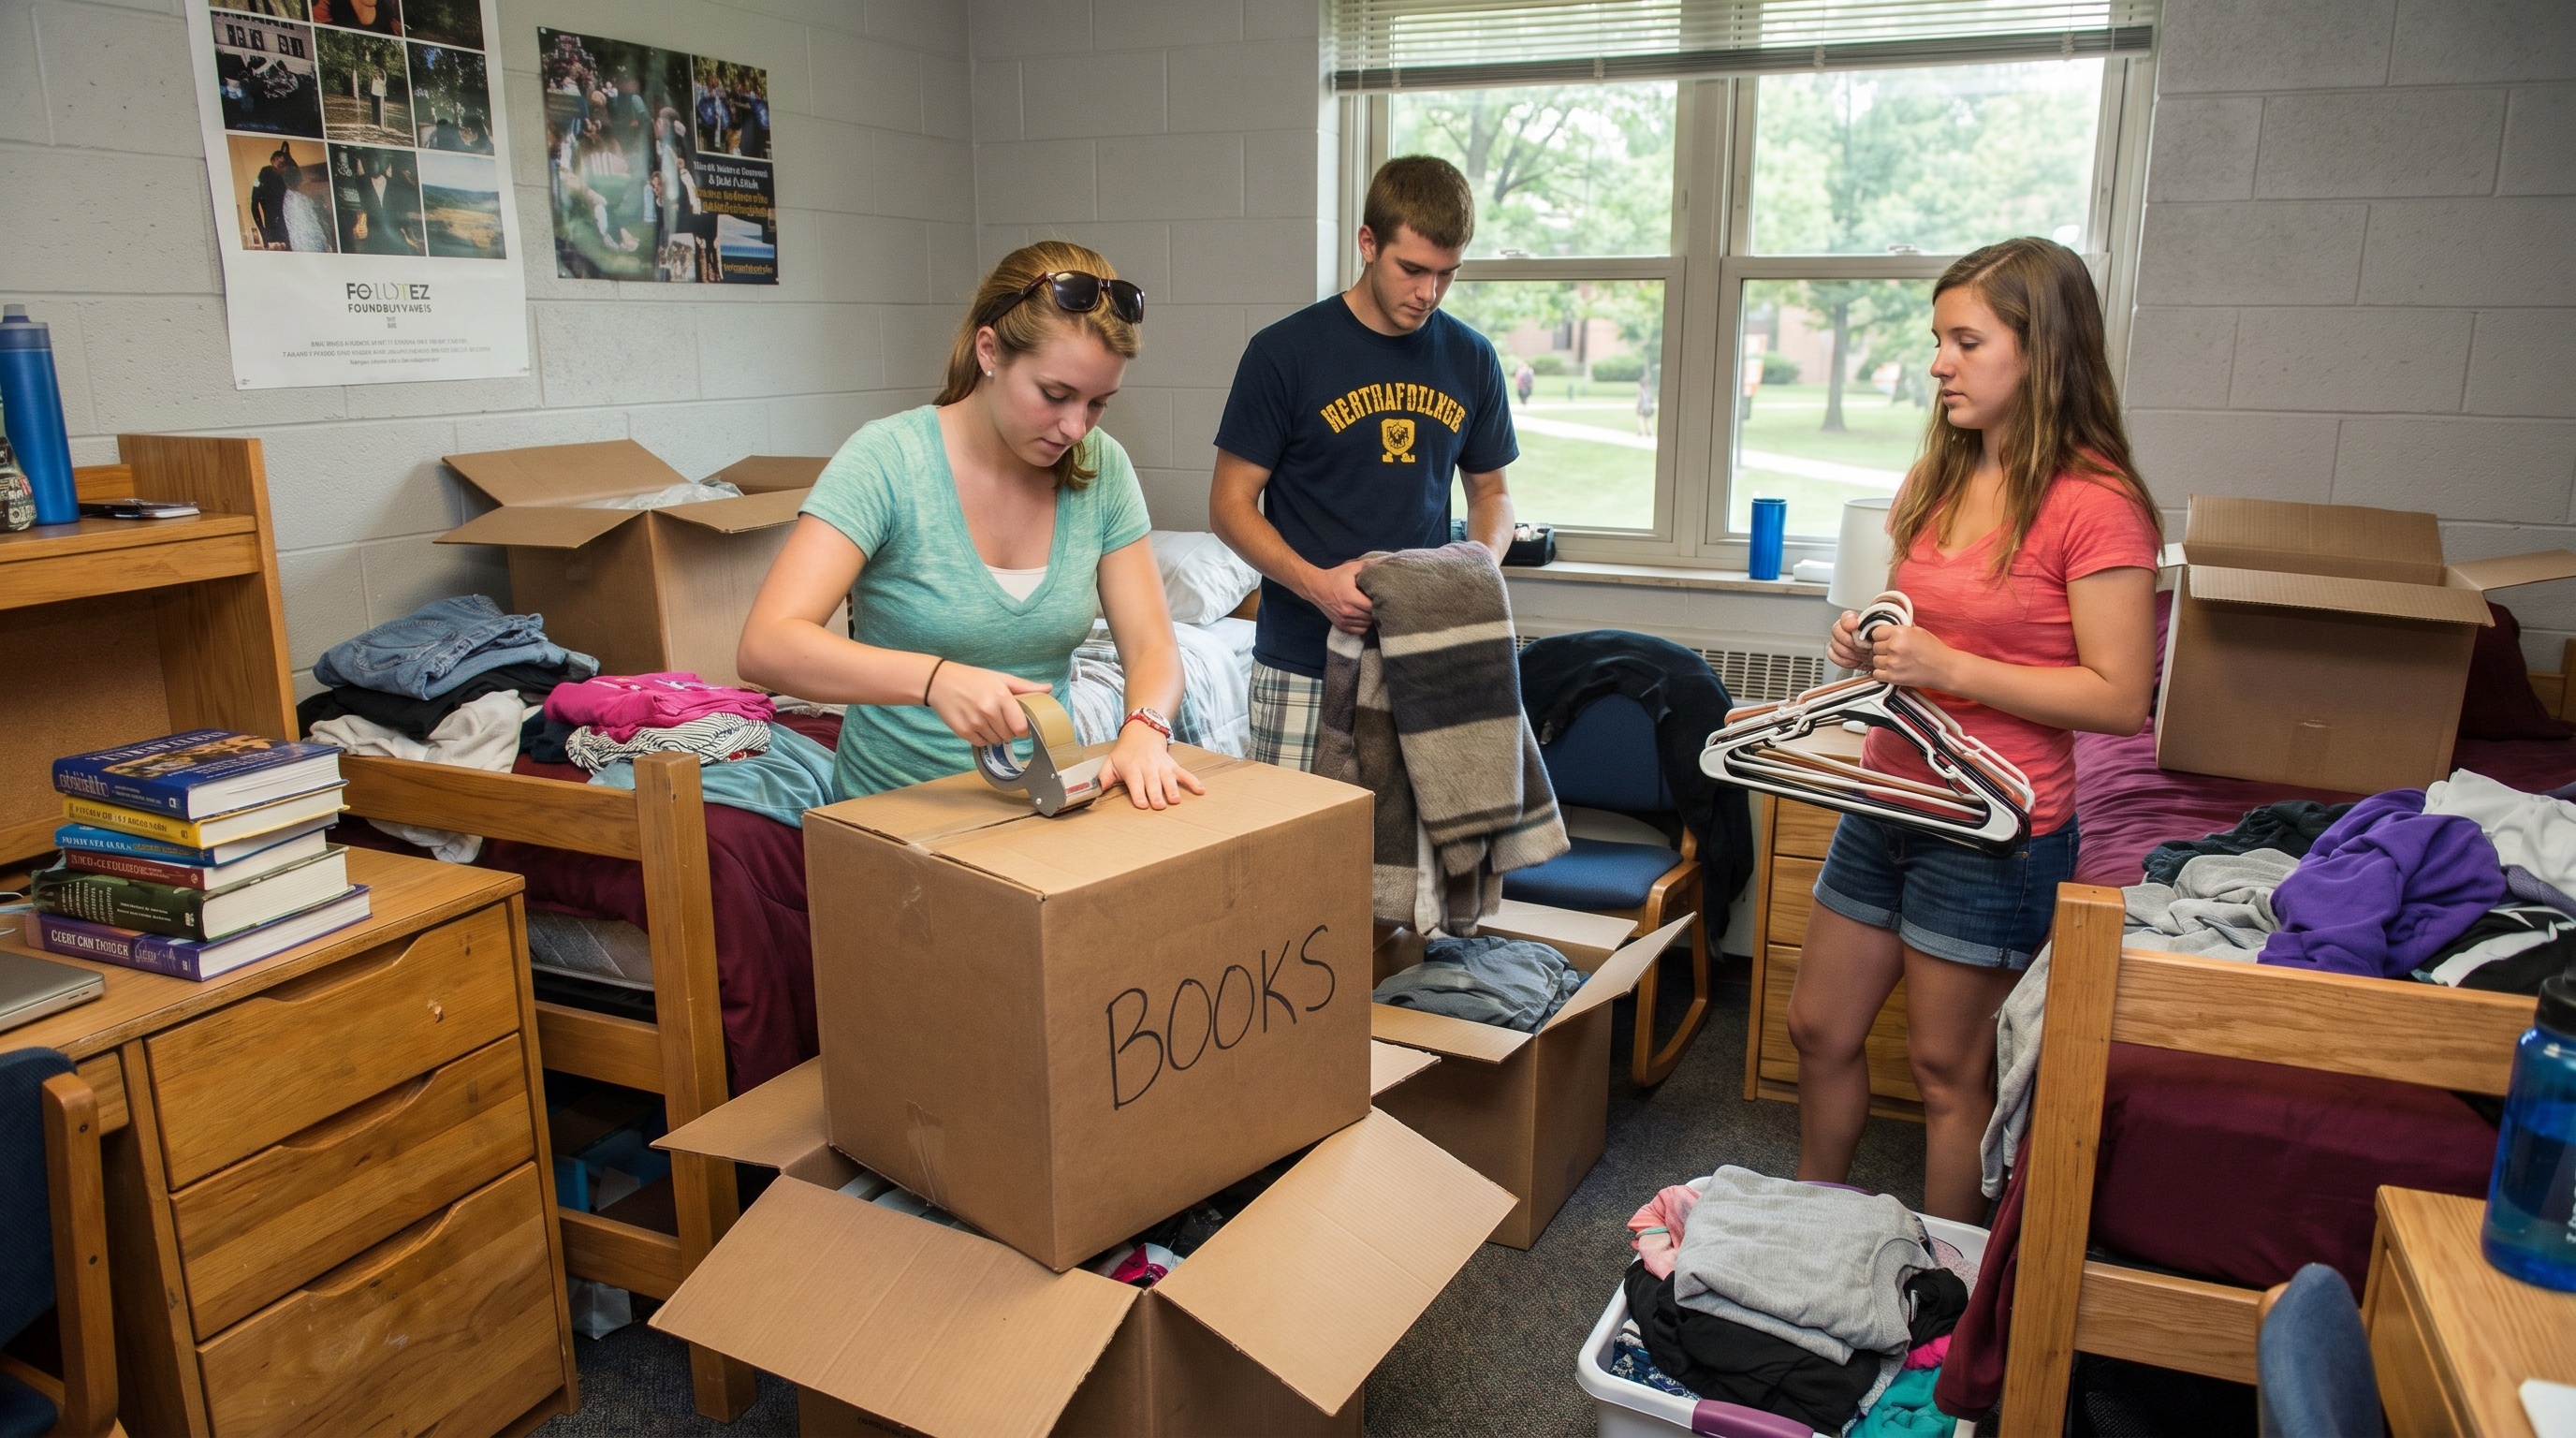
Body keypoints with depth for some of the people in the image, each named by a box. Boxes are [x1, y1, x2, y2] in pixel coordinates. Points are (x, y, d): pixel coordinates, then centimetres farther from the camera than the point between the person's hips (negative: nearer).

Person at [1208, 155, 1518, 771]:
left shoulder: (1471, 360, 6)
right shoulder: (1284, 352, -6)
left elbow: (1491, 491, 17)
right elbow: (1231, 503, -4)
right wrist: (1315, 583, -20)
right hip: (1303, 665, -3)